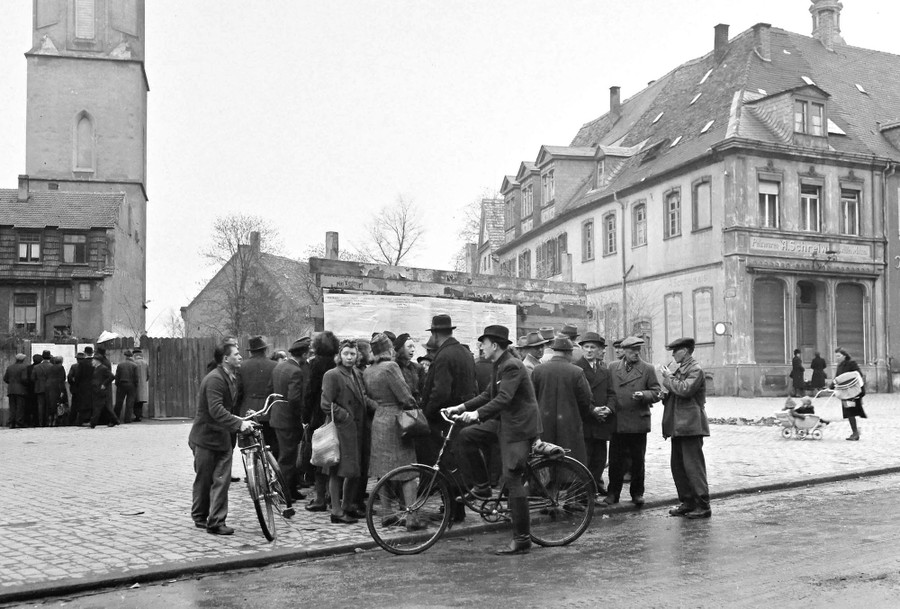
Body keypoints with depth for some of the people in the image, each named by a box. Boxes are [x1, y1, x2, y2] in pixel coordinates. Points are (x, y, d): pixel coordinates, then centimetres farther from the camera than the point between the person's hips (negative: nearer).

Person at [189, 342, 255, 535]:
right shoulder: (214, 379, -19)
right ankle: (200, 517, 23)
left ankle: (216, 522, 5)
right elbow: (216, 410, -30)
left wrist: (241, 419, 5)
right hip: (206, 437, -7)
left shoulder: (232, 378, 11)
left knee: (222, 480, 0)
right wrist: (239, 423, -37)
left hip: (223, 437, 7)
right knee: (203, 480, 7)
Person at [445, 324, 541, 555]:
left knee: (512, 479, -10)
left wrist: (477, 413, -36)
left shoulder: (511, 366, -16)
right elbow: (487, 395, 14)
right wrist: (461, 407, 4)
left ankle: (522, 539, -4)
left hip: (520, 426, -10)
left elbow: (504, 398, -27)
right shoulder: (500, 366, 14)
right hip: (507, 424, 10)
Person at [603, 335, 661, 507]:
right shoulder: (613, 368, 8)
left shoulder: (648, 369, 3)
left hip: (639, 422, -1)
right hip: (617, 422, 1)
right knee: (615, 460, 3)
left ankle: (637, 493, 20)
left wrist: (644, 394, -17)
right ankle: (612, 494, 12)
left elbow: (656, 393, 1)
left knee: (637, 460, 7)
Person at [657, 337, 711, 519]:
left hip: (690, 426, -9)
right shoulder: (680, 370, 17)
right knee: (678, 466, 12)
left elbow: (685, 389, -24)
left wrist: (669, 378, -12)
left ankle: (703, 506, 0)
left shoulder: (695, 369, -10)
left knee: (693, 466, -6)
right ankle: (687, 503, 20)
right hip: (678, 426, 9)